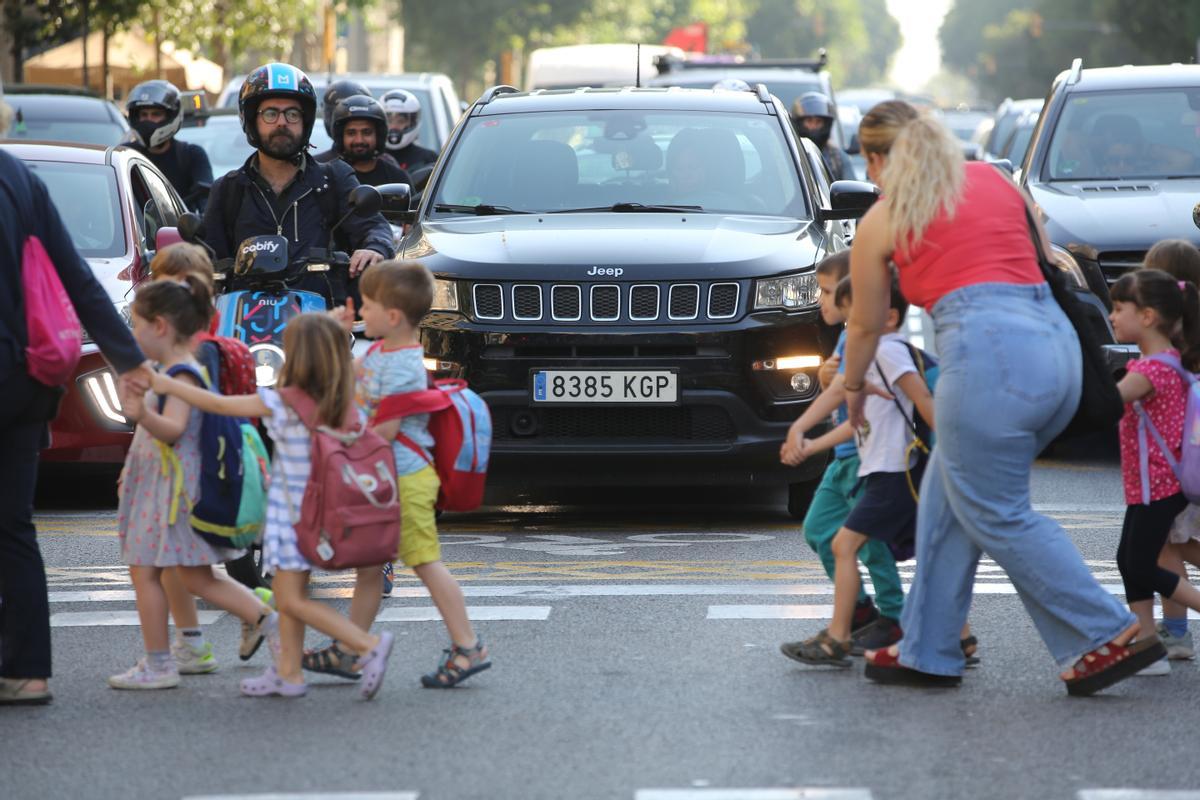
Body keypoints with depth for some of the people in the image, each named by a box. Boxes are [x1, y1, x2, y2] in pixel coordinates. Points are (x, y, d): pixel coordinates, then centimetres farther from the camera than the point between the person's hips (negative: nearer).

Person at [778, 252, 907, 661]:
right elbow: (833, 389, 22)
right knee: (819, 528, 11)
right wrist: (825, 375, -2)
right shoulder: (848, 336, 16)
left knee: (868, 536, -9)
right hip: (845, 456, 11)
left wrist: (798, 429, -28)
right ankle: (859, 609, 18)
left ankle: (893, 616, 0)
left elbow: (842, 390, -24)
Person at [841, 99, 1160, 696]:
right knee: (946, 497, 17)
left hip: (989, 351, -7)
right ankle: (926, 651, 21)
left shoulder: (882, 221, 9)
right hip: (1057, 340, 7)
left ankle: (1112, 635, -3)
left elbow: (865, 325, 21)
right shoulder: (996, 180, 21)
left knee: (999, 517, 2)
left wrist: (853, 387, 40)